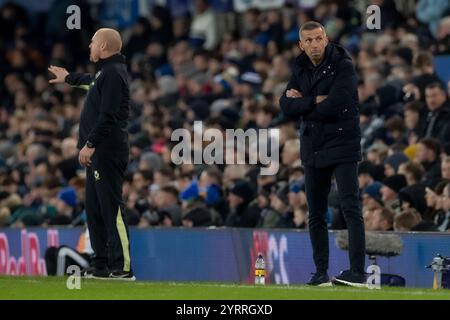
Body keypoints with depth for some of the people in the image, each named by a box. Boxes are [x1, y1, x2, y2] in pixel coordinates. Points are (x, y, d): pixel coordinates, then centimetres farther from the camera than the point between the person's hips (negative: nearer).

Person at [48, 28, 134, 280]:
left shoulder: (114, 73, -13)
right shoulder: (105, 71, 18)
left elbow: (109, 115, -21)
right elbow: (92, 81, 43)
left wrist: (91, 144, -23)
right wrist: (68, 78, 59)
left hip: (108, 152, -11)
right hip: (99, 153, 11)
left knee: (112, 208, -13)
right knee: (95, 210, 13)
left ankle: (123, 268, -16)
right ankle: (102, 267, 16)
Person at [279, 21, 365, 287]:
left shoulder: (343, 67, -10)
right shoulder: (301, 70, 10)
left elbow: (332, 107, -20)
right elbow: (286, 106, 0)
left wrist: (301, 103, -6)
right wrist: (315, 101, -14)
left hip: (342, 145, -7)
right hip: (313, 149, 7)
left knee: (351, 209, -12)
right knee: (316, 214, 9)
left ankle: (358, 272, -16)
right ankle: (321, 272, 17)